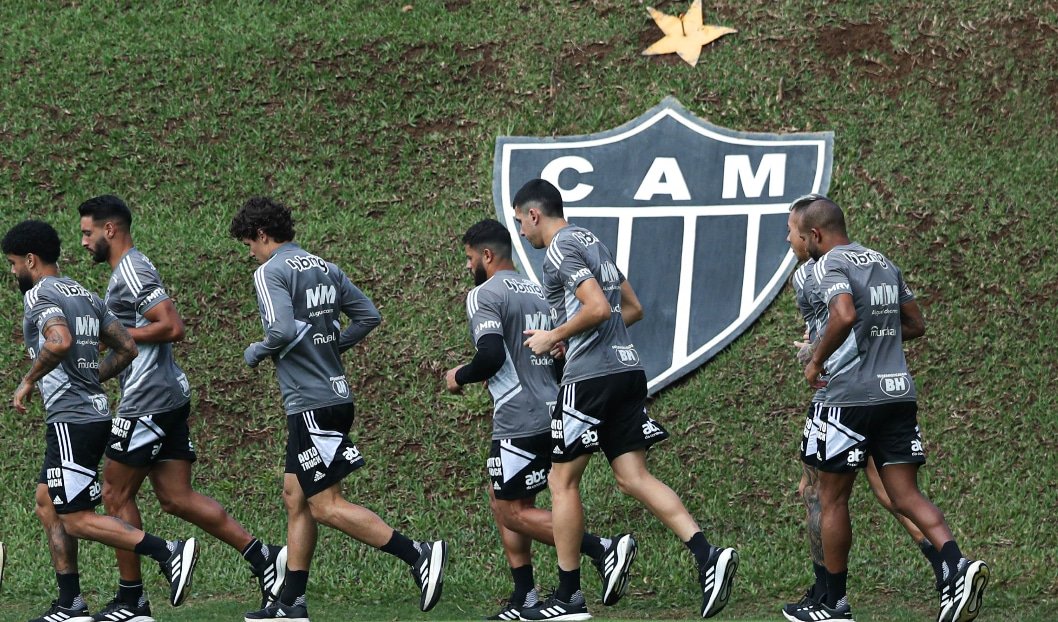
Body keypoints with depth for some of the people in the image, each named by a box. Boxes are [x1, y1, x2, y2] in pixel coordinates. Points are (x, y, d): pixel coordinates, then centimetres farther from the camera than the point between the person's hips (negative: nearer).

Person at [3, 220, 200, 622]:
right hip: (94, 412, 10)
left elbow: (60, 341, -30)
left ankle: (169, 552, -16)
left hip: (71, 420, -10)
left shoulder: (39, 295, -10)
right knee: (47, 505, 15)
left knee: (76, 520, -7)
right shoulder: (85, 295, 17)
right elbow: (126, 348, 17)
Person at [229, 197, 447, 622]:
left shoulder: (271, 272, -10)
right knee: (296, 499, 13)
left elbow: (282, 330, -24)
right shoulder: (325, 269, 14)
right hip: (336, 393, 9)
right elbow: (368, 316, 16)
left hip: (310, 404, -9)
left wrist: (255, 353, -5)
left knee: (325, 506, -8)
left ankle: (418, 554, -15)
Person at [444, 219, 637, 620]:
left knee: (514, 512, -3)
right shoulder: (539, 293, 18)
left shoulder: (484, 295, -9)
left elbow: (491, 355, -21)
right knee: (502, 502, 17)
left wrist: (460, 377, -3)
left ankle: (604, 550, -15)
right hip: (552, 413, 9)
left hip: (520, 421, -9)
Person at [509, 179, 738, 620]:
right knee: (634, 478, 4)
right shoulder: (592, 243, 20)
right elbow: (631, 309, 25)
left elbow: (597, 308, -22)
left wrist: (553, 336, -9)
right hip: (627, 368, 9)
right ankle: (707, 556, -14)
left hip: (590, 375, -9)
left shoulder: (560, 250, -9)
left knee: (562, 480, 3)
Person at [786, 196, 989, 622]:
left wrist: (816, 361, -12)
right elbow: (916, 325, 22)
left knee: (833, 499, 7)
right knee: (906, 495, 3)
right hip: (899, 392, 7)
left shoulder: (829, 264, -8)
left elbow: (845, 316, -25)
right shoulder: (885, 264, 17)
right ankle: (956, 566, -21)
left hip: (852, 397, -7)